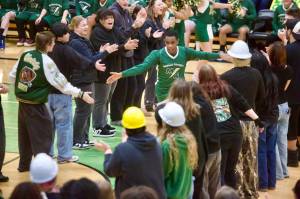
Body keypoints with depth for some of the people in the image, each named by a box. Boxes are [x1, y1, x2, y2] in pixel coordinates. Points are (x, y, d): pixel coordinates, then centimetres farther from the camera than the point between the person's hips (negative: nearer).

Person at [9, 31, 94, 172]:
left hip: (22, 101, 7)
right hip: (36, 105, -7)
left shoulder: (25, 55, 0)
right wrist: (81, 94, -7)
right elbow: (62, 83, -13)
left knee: (25, 134, 20)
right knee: (42, 136, 2)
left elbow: (12, 76, 6)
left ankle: (24, 164, 32)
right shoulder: (46, 62, -17)